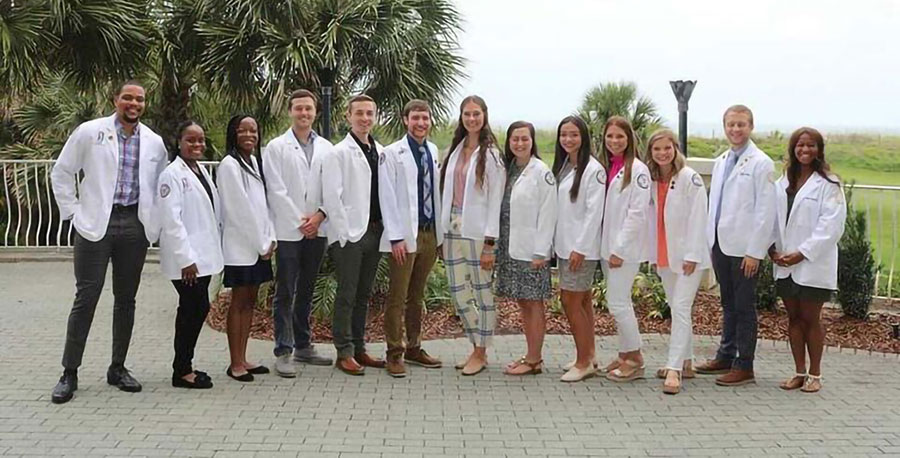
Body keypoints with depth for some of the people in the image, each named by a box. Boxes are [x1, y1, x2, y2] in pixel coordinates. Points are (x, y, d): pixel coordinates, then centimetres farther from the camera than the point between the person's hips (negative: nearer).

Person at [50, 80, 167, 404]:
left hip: (135, 227, 3)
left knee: (126, 299, 9)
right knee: (86, 297, -2)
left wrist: (154, 221, 9)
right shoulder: (90, 132, 0)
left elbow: (161, 185, 19)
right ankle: (69, 372, 6)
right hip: (95, 225, -3)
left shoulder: (154, 142, 9)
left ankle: (118, 368, 20)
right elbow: (61, 173, 5)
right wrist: (73, 212, 0)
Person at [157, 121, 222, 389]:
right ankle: (181, 372, 6)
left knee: (197, 309, 11)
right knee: (194, 309, -5)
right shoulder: (173, 174, -11)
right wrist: (186, 258, -19)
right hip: (186, 258, -8)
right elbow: (171, 219, -17)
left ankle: (184, 366, 21)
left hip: (204, 255, 8)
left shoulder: (201, 170, 14)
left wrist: (214, 250, 12)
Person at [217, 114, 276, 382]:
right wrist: (262, 244, -11)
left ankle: (243, 359, 17)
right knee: (239, 302, -2)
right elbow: (240, 209, -14)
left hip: (259, 245, 7)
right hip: (241, 246, -7)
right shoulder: (229, 165, -10)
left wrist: (270, 238, 2)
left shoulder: (255, 162, 13)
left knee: (250, 301, 10)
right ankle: (235, 364, 4)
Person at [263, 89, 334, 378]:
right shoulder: (276, 147, 0)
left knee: (306, 291, 12)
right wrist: (299, 222, -9)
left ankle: (303, 346, 21)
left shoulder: (326, 148, 10)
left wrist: (319, 216, -9)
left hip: (317, 230, 4)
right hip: (288, 230, -4)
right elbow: (276, 190, -6)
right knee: (285, 293, -2)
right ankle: (283, 352, 1)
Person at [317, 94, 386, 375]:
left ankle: (359, 348, 22)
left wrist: (384, 227, 5)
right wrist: (345, 233, -14)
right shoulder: (338, 153, -6)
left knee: (363, 294, 13)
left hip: (374, 231, 6)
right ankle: (344, 353, 8)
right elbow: (332, 197, -11)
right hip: (350, 234, -6)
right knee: (347, 295, 0)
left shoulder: (381, 152, 11)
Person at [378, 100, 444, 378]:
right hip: (405, 236, -5)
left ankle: (414, 348, 24)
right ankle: (394, 354, 9)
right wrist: (396, 237, -13)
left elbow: (436, 191, 12)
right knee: (398, 297, 0)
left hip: (430, 233, 5)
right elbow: (387, 198, -9)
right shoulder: (393, 153, -6)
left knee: (417, 295, 14)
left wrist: (441, 231, 9)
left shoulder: (433, 151, 9)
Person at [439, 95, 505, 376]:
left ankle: (481, 352, 13)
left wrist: (490, 244, -12)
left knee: (482, 292, 3)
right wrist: (443, 233, 7)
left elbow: (495, 200, -8)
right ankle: (476, 347, 23)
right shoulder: (456, 150, 12)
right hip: (453, 227, 6)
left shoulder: (491, 154, -5)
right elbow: (447, 192, 12)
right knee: (458, 293, 9)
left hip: (477, 231, -6)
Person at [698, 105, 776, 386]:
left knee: (744, 307, 1)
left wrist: (755, 251, -15)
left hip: (744, 247, -7)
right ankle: (725, 357, 25)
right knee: (728, 304, 16)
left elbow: (765, 211, -13)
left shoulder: (760, 164, -9)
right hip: (719, 243, 7)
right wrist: (710, 240, 12)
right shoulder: (721, 161, 13)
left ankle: (744, 366, 8)